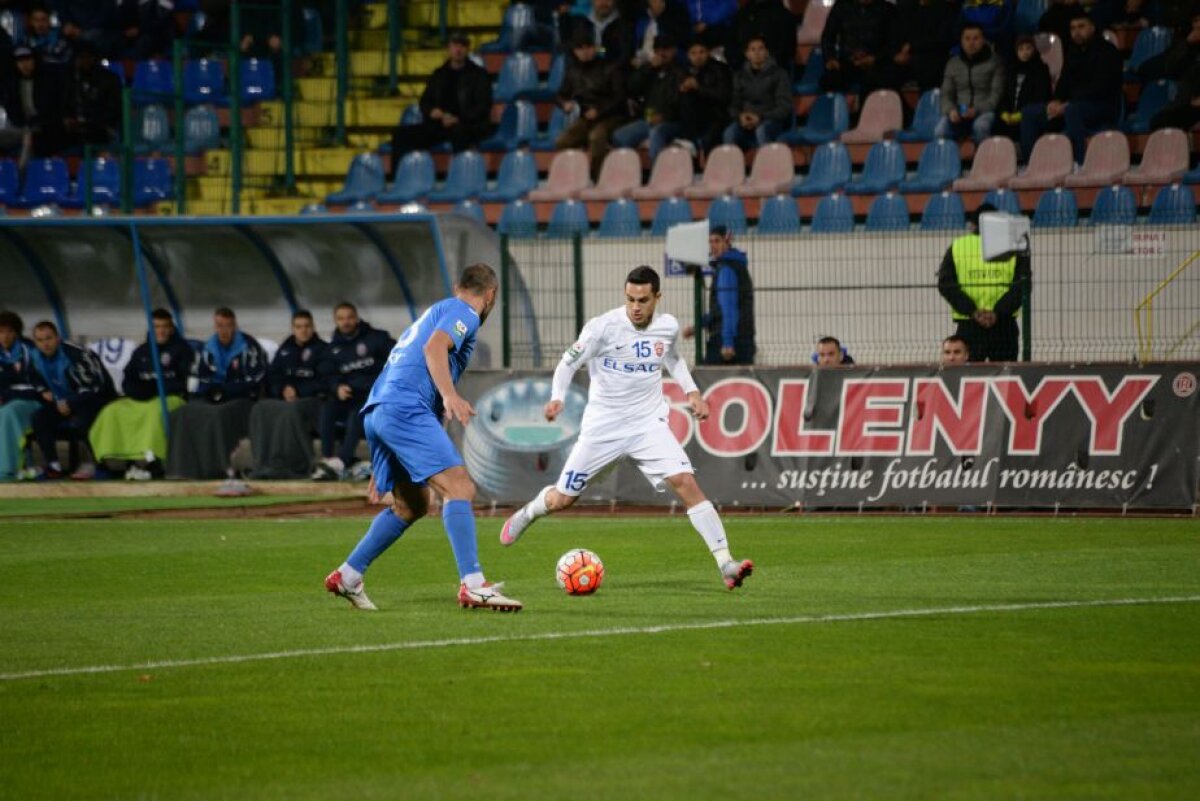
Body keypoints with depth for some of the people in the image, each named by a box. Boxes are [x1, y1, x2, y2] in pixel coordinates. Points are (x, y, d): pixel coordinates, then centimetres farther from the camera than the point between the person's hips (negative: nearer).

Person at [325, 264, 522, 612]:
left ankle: (347, 576, 22)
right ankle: (473, 586, -29)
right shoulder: (463, 313, 4)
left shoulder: (434, 312, 32)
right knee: (460, 488, -17)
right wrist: (450, 396, -30)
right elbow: (434, 348, -16)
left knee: (411, 505, 21)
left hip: (377, 412, 10)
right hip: (407, 410, -10)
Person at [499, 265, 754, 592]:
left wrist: (692, 391, 8)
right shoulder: (603, 327, -15)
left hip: (648, 424, 2)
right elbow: (569, 362, -6)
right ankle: (529, 512, 45)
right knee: (562, 500, 7)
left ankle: (725, 563, -20)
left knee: (686, 482, -19)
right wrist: (556, 397, -23)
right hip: (603, 426, -1)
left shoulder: (668, 327, -2)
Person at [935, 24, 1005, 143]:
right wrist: (951, 110, -8)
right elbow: (946, 94, 16)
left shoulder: (994, 62, 6)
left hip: (984, 111, -3)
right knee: (940, 131, -31)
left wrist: (976, 110, -18)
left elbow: (997, 93, -2)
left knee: (980, 126, -40)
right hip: (959, 111, 3)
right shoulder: (953, 63, 17)